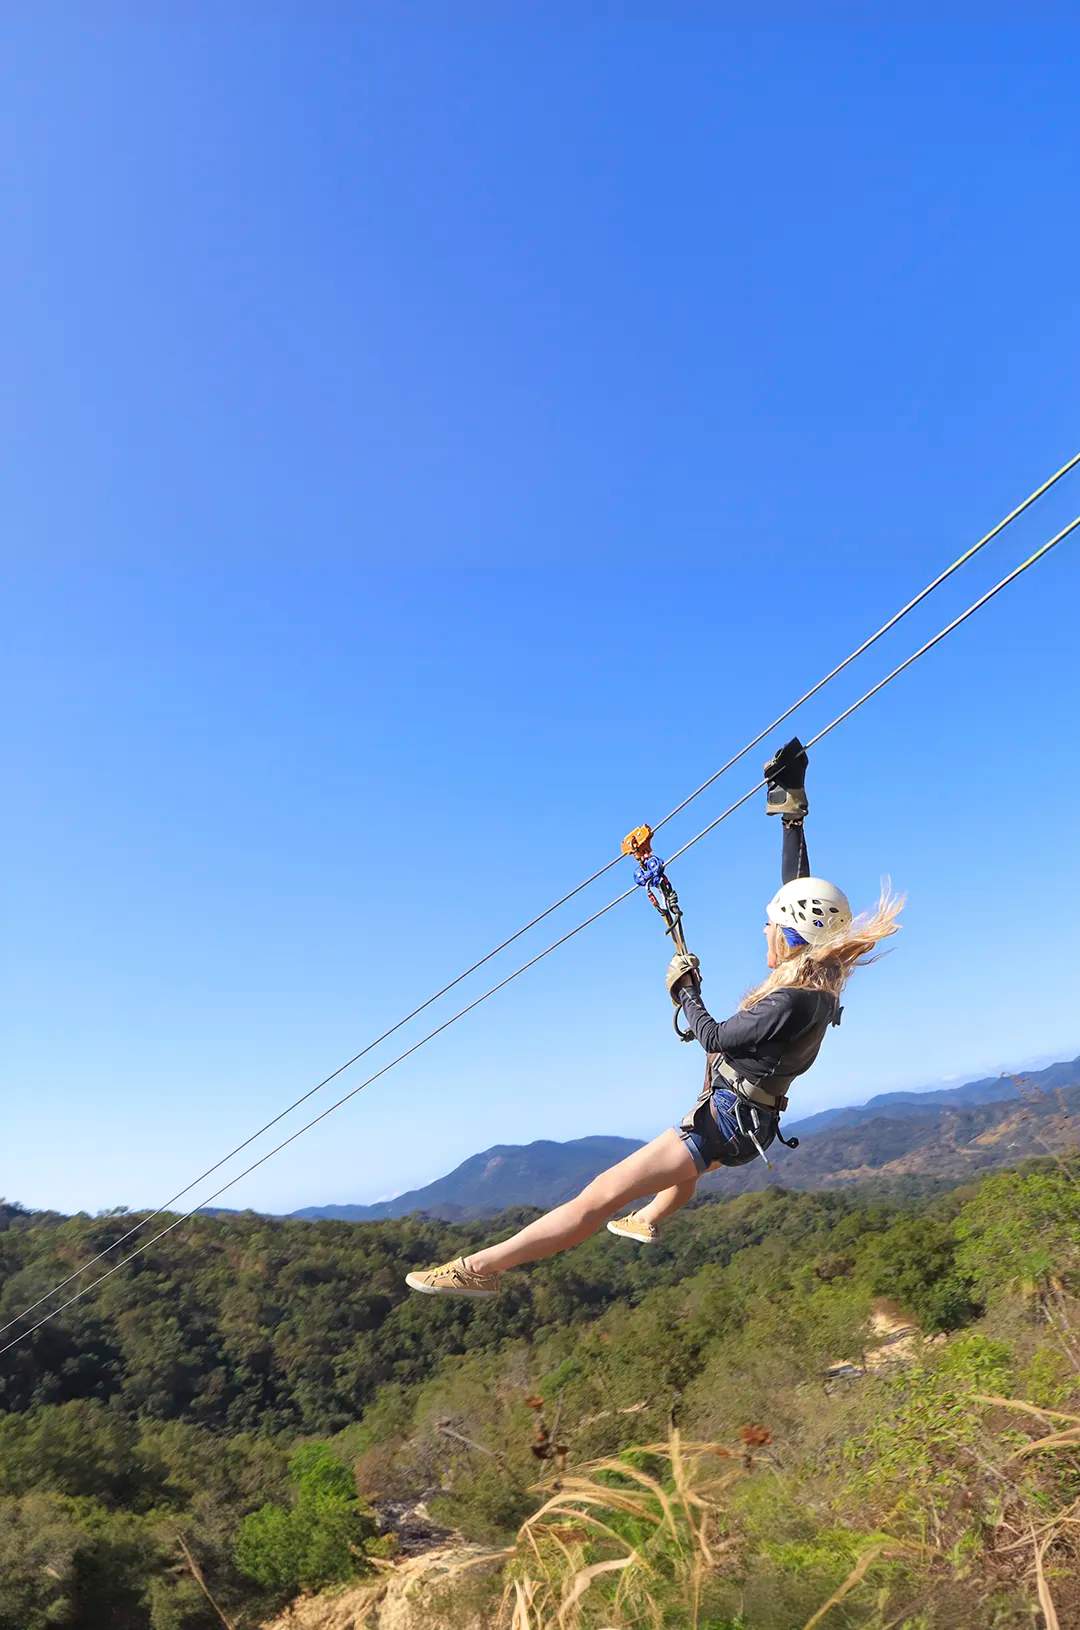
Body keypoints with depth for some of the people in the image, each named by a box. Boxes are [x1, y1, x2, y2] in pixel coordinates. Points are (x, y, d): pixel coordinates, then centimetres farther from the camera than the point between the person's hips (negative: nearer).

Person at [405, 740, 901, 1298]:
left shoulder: (792, 1001, -28)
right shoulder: (819, 971, -1)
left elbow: (714, 1036, -19)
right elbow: (798, 886, 6)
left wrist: (684, 991, -2)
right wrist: (793, 809, 7)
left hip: (726, 1121, -10)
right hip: (747, 1120, 10)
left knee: (598, 1197, -14)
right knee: (688, 1166, 44)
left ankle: (480, 1267, -14)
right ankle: (647, 1222, 71)